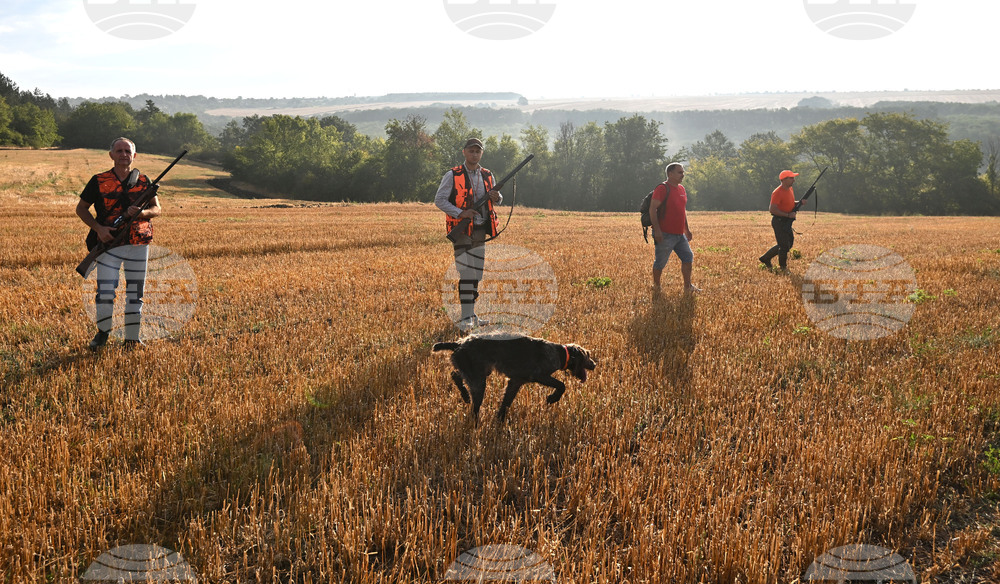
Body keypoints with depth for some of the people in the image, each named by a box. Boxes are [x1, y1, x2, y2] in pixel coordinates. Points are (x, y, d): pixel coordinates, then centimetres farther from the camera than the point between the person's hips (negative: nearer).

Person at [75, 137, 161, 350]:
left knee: (135, 293, 7)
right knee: (105, 291, -8)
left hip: (138, 245, 2)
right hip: (109, 243, -2)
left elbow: (157, 209, 10)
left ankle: (132, 339, 18)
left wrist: (142, 213, -13)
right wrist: (98, 228, -8)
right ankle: (102, 332, 15)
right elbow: (81, 208, 7)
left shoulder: (143, 181, 7)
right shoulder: (99, 181, 2)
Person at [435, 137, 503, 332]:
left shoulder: (488, 176, 12)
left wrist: (497, 197, -6)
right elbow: (439, 200, -6)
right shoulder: (452, 176, -3)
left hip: (480, 229, 6)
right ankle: (466, 318, -12)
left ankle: (470, 313, 19)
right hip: (462, 229, -6)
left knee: (477, 273, 10)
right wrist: (460, 213, -19)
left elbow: (497, 200, 20)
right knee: (467, 273, -12)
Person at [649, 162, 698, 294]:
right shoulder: (662, 189, -13)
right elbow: (652, 209, -18)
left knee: (688, 258, 6)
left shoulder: (681, 189, 14)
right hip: (665, 235, -8)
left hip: (680, 235, 8)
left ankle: (688, 287, 14)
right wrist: (657, 230, -24)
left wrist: (687, 229, 24)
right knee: (660, 263, 2)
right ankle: (656, 287, 17)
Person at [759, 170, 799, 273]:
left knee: (789, 243, 16)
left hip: (787, 222, 9)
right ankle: (783, 268, 14)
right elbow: (772, 209, -24)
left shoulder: (790, 189, 9)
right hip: (779, 221, -9)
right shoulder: (778, 193, -20)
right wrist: (788, 215, -24)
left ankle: (766, 258, 27)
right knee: (784, 246, -4)